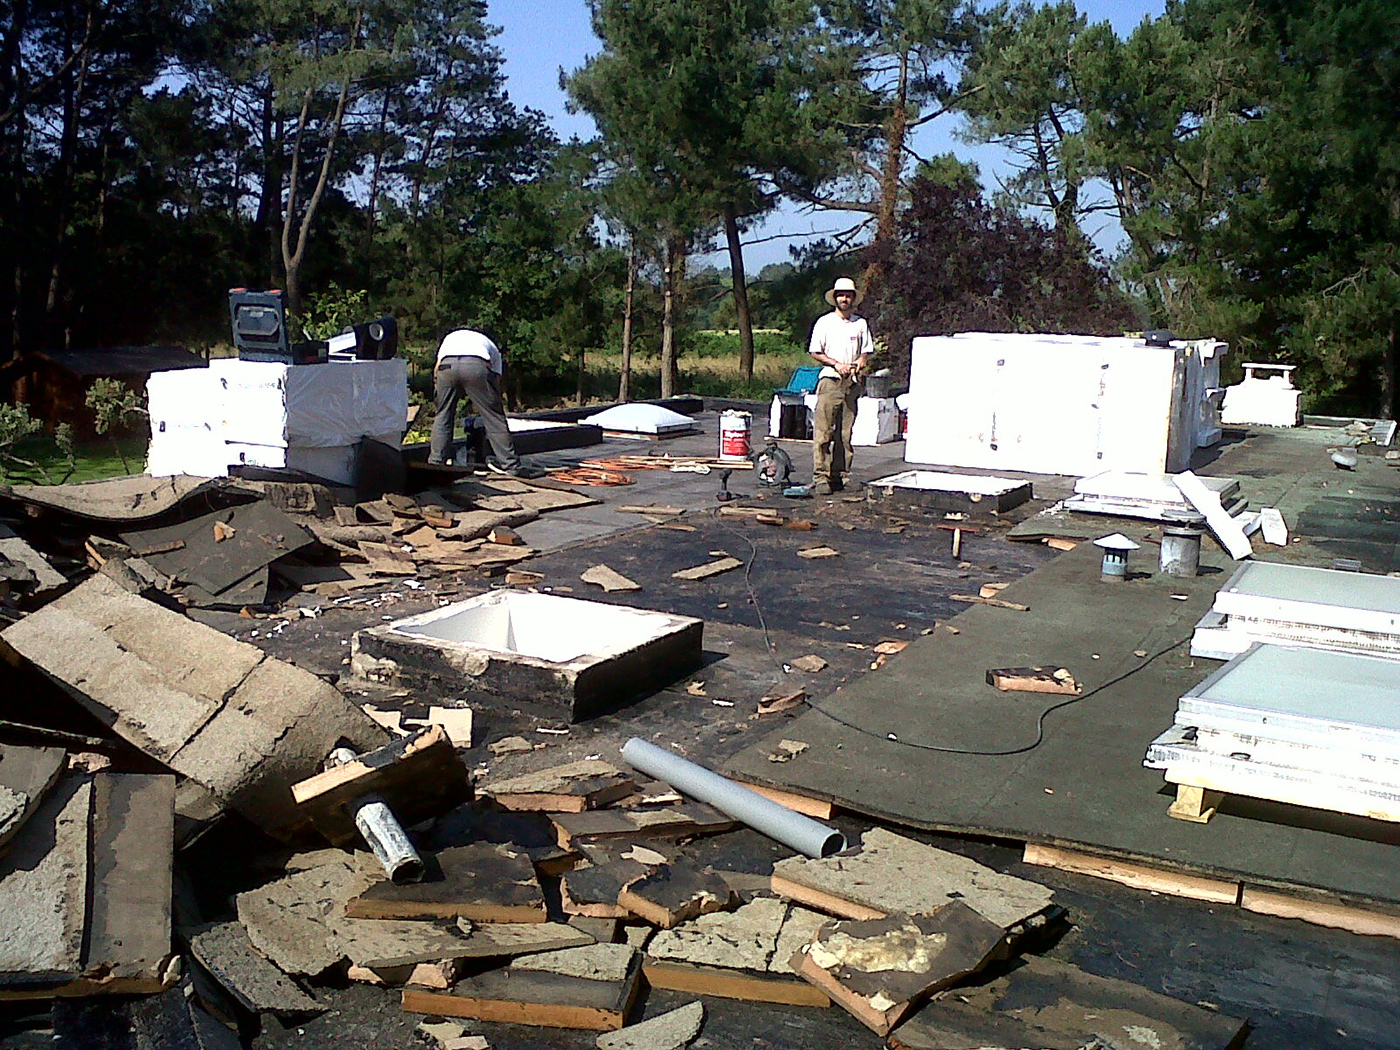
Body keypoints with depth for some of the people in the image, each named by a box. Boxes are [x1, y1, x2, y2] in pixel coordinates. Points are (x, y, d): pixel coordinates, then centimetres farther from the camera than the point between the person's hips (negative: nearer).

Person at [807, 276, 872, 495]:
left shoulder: (861, 324, 13)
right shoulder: (824, 322, 4)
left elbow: (866, 352, 19)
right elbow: (815, 352, 3)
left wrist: (861, 361, -4)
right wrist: (836, 364, -11)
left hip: (852, 383, 3)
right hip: (830, 380, -3)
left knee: (845, 433, 4)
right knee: (822, 432, -10)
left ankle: (841, 476, 9)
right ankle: (821, 478, -11)